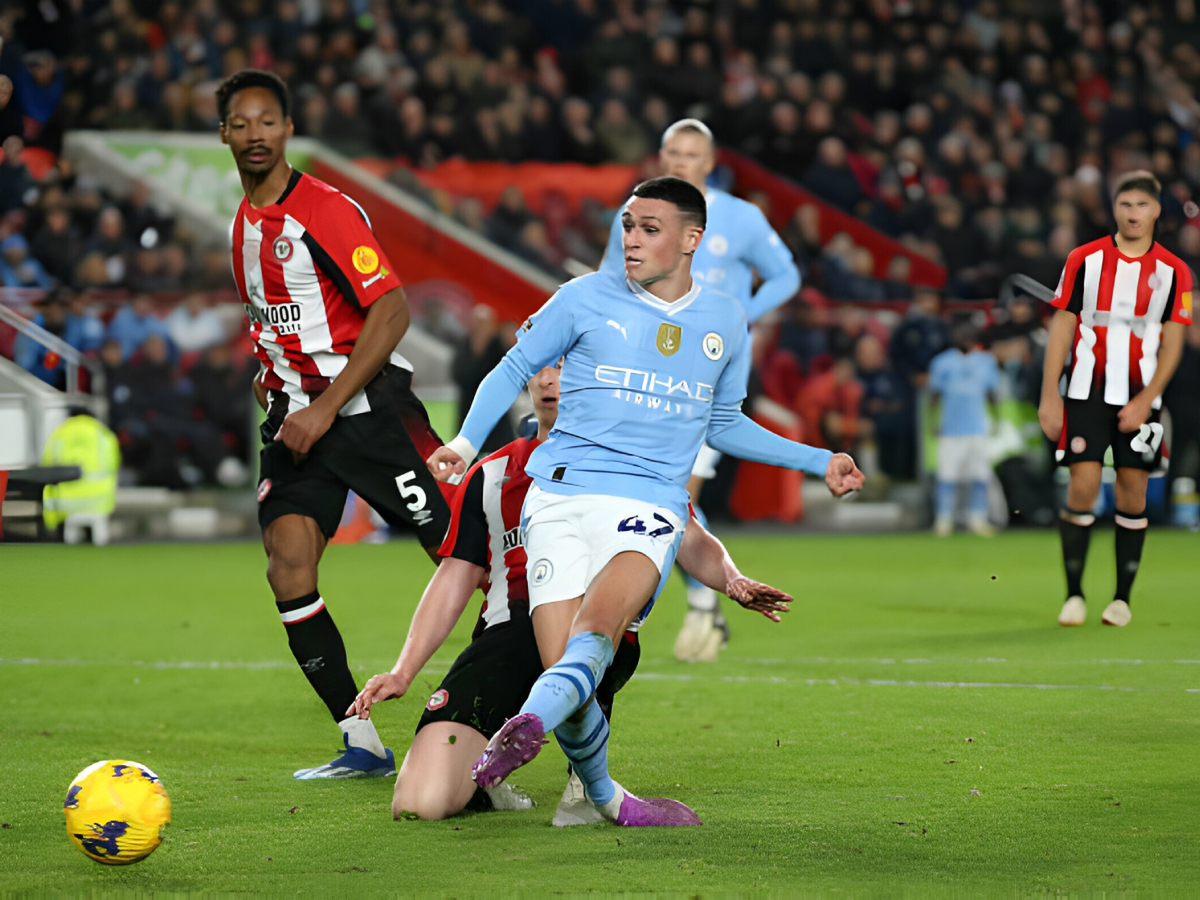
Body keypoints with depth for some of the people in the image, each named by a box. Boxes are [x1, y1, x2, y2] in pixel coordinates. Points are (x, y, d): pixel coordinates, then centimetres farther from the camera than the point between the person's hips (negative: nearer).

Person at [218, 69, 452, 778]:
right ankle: (362, 745, -7)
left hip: (368, 401, -7)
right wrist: (275, 375, 13)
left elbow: (392, 310, -17)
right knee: (289, 568, -12)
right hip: (297, 414, 7)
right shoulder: (245, 222, 15)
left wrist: (325, 407, -18)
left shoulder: (326, 210, -10)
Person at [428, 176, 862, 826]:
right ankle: (605, 800, 5)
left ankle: (527, 725, -55)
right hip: (562, 496, -1)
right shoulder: (586, 298, 6)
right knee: (565, 665, -16)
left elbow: (722, 424, 30)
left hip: (651, 507, 1)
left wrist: (817, 462, 27)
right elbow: (514, 370, 16)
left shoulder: (725, 320, 15)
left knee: (598, 625, -31)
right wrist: (465, 442, 0)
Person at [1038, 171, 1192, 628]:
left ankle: (1122, 598, 11)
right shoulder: (1084, 259, 1)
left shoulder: (1173, 272, 2)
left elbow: (1172, 344, 2)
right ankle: (1073, 595, 0)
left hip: (1139, 399, 1)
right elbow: (1061, 329, 2)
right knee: (1082, 486, -9)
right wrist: (1049, 397, -3)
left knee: (1132, 493, 1)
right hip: (1086, 393, -1)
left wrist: (1146, 400, -9)